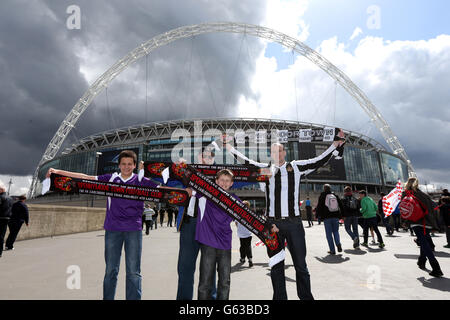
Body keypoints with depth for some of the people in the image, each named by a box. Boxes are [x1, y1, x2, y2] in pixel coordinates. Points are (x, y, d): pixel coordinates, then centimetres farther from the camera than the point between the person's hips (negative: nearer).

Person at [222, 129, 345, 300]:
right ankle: (280, 297, 25)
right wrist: (227, 145, 13)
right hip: (273, 223, 1)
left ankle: (306, 297, 24)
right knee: (276, 266, 11)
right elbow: (245, 161, 13)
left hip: (294, 223, 0)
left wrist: (337, 144, 4)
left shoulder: (296, 166, 8)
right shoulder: (265, 169, 9)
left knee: (301, 265, 8)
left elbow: (319, 161, 10)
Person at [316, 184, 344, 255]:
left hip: (327, 217, -3)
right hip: (336, 217, 3)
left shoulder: (322, 196, -2)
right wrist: (342, 215, 16)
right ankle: (338, 244, -8)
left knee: (329, 233, 4)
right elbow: (341, 205, 10)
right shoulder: (335, 195, 8)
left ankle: (332, 250, 3)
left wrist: (317, 215, 7)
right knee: (336, 231, 17)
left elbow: (319, 207, -3)